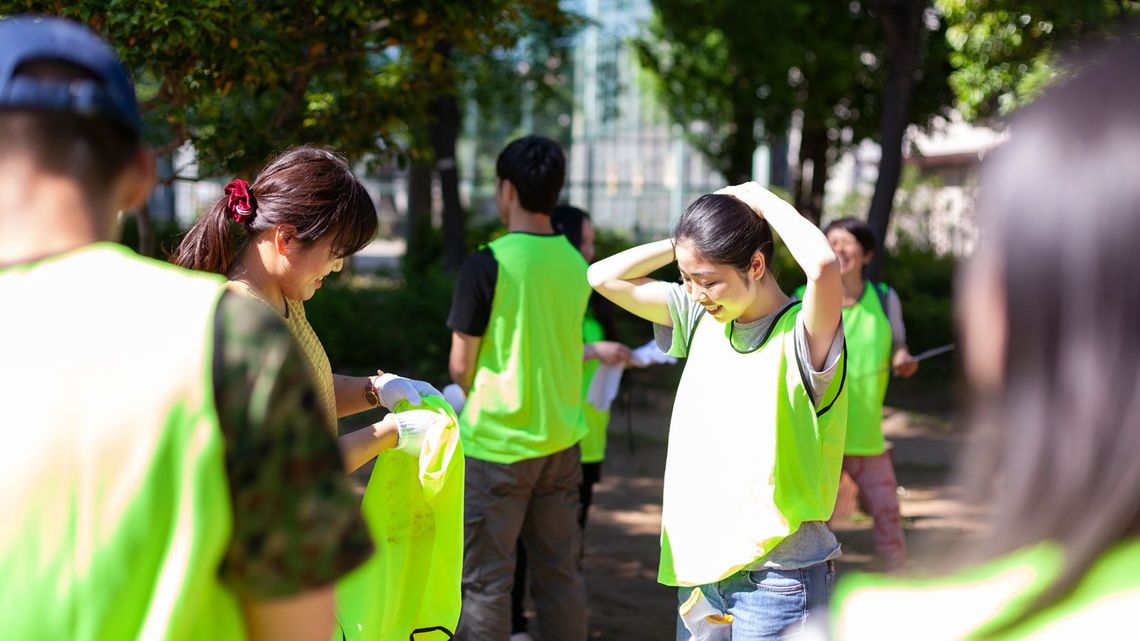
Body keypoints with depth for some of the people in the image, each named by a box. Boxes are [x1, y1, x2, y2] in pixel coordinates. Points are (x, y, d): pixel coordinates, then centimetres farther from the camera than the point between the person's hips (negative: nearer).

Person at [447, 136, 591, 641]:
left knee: (486, 581, 3)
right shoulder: (575, 264, 3)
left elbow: (461, 365, -9)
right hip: (561, 441, 6)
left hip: (496, 447, -6)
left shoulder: (486, 266, -14)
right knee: (559, 573, 12)